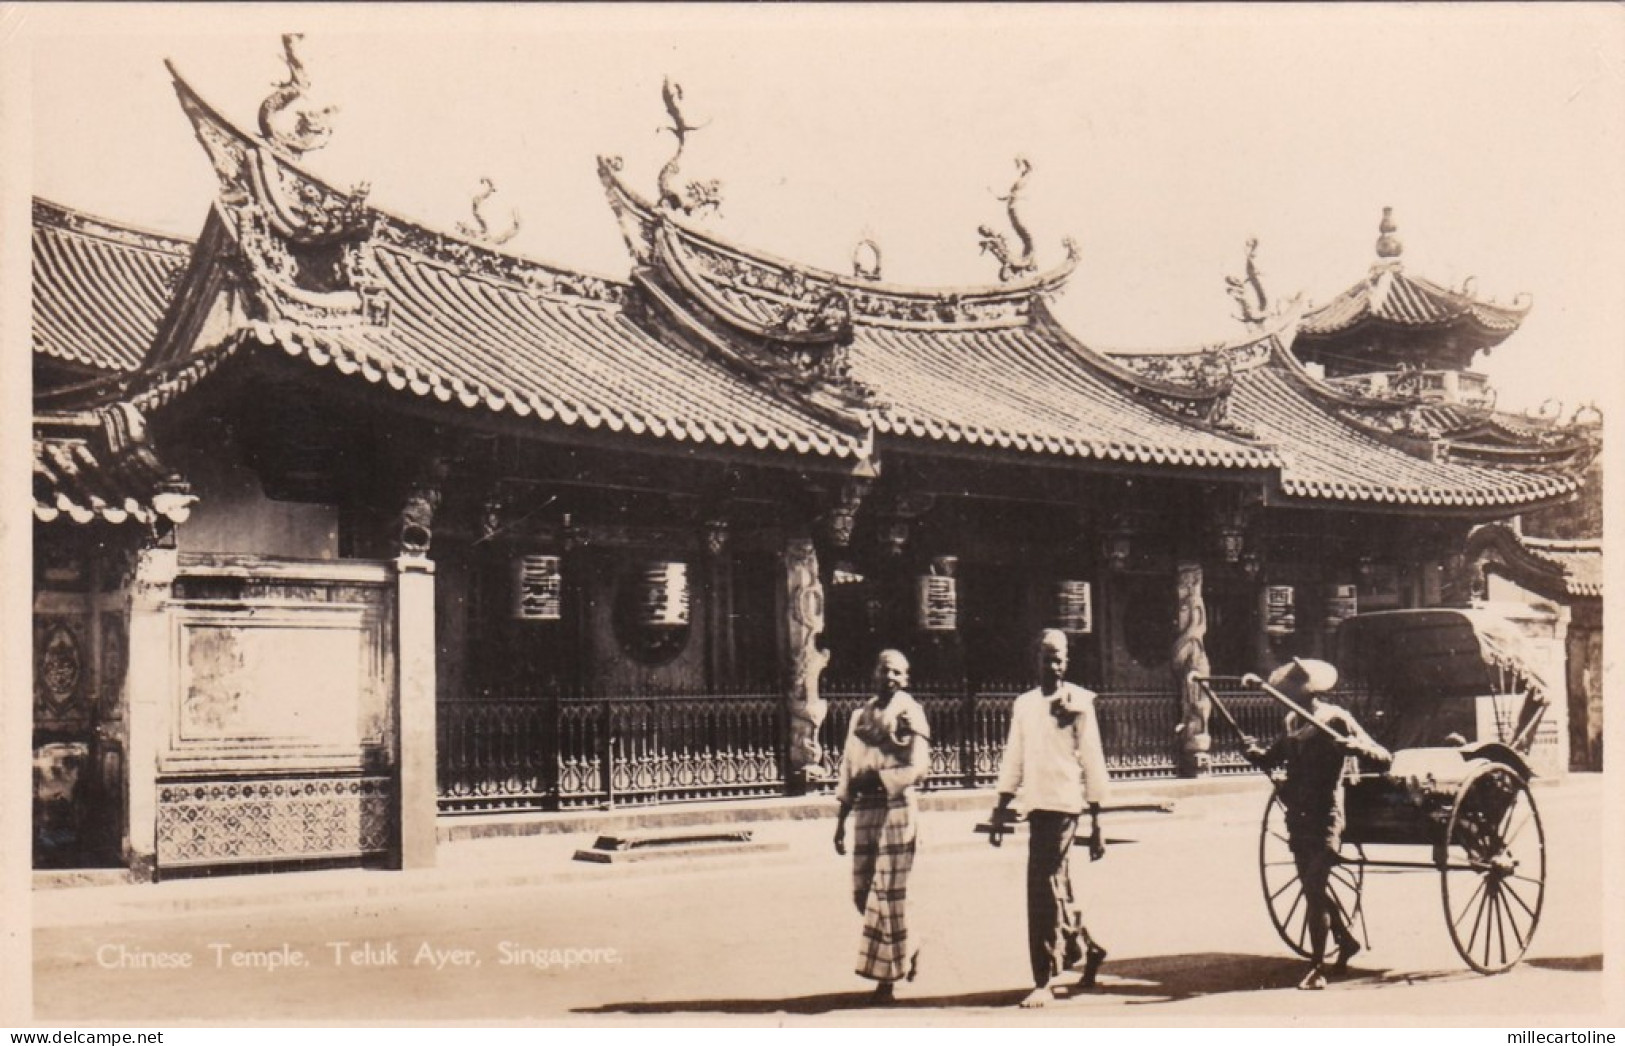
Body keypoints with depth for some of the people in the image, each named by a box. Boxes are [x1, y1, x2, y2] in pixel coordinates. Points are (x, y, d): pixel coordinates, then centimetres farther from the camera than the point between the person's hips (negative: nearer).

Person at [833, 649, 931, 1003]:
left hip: (896, 807, -6)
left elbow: (918, 768, -11)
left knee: (887, 892, -5)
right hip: (864, 809, 6)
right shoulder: (860, 714, 15)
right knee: (861, 891, 6)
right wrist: (840, 821, 15)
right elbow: (848, 770, 17)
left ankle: (887, 974, 3)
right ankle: (906, 948, 27)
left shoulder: (910, 712, -2)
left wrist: (879, 776, -22)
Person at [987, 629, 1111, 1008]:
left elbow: (1092, 762, -2)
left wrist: (1096, 822, -5)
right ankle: (1087, 949, 35)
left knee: (1044, 888, -11)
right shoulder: (1023, 704, 14)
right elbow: (1013, 760, 19)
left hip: (1064, 803, -6)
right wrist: (1001, 809, 14)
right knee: (1055, 890, 12)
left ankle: (1045, 980, -7)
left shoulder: (1079, 701, -2)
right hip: (1035, 804, 6)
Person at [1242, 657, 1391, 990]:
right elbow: (1269, 759, 16)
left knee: (1314, 890, -11)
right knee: (1314, 887, 16)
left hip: (1325, 818, -7)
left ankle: (1317, 968, -5)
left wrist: (1358, 746, -35)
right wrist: (1253, 748, -6)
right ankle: (1346, 939, 38)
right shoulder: (1293, 722, 10)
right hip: (1299, 818, 7)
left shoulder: (1336, 720, -10)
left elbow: (1384, 758, -14)